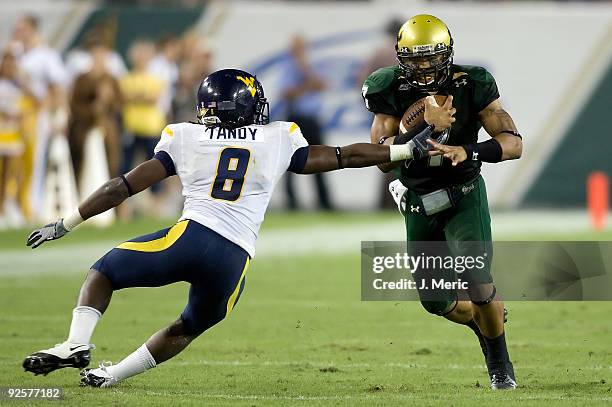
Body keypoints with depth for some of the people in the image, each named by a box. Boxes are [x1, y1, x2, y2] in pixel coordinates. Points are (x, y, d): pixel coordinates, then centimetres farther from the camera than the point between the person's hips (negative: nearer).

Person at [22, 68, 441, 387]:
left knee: (103, 273, 15)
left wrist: (67, 223, 17)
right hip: (236, 259, 2)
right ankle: (111, 375, 23)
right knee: (190, 327, 28)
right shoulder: (279, 141, 14)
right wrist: (409, 149, 27)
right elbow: (343, 157, 19)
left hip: (190, 236, -2)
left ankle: (77, 344, -9)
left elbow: (124, 186, 11)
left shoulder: (186, 138, 12)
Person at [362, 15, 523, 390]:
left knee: (478, 284, -17)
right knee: (439, 302, 7)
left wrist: (468, 152, -34)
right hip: (419, 204, 3)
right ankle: (484, 320, 41)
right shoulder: (392, 93, -10)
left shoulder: (471, 87, -14)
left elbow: (514, 143, -18)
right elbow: (384, 160, -15)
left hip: (464, 198, -3)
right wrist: (421, 126, -30)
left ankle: (501, 365, 9)